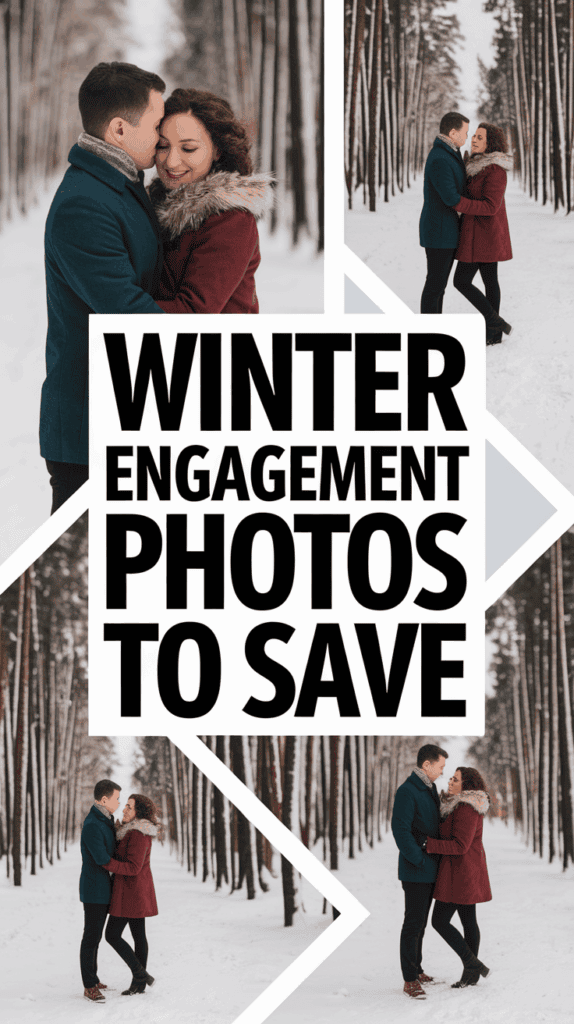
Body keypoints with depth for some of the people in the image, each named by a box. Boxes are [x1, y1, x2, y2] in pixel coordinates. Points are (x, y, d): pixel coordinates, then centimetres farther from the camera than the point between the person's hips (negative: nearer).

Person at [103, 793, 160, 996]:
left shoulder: (137, 835, -23)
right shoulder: (138, 830, 8)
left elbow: (133, 868, -26)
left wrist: (105, 862, -27)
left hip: (130, 890, -10)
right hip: (140, 888, 10)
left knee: (112, 935, -2)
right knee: (138, 934, 12)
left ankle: (140, 974, 0)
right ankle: (139, 984, 16)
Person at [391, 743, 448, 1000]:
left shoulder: (430, 790, 13)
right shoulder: (407, 791, -16)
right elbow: (400, 829, -21)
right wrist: (419, 860, -19)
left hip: (430, 870, 9)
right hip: (415, 870, -9)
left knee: (420, 921, 15)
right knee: (413, 923, -6)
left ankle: (416, 970, 24)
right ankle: (410, 980, -4)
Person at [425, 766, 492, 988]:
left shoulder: (466, 809, -21)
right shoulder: (465, 805, 11)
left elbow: (460, 845, -25)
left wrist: (429, 845, -22)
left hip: (460, 872, -10)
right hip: (468, 871, 10)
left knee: (440, 921, -4)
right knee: (468, 920, 13)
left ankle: (472, 964, -2)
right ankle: (472, 974, 18)